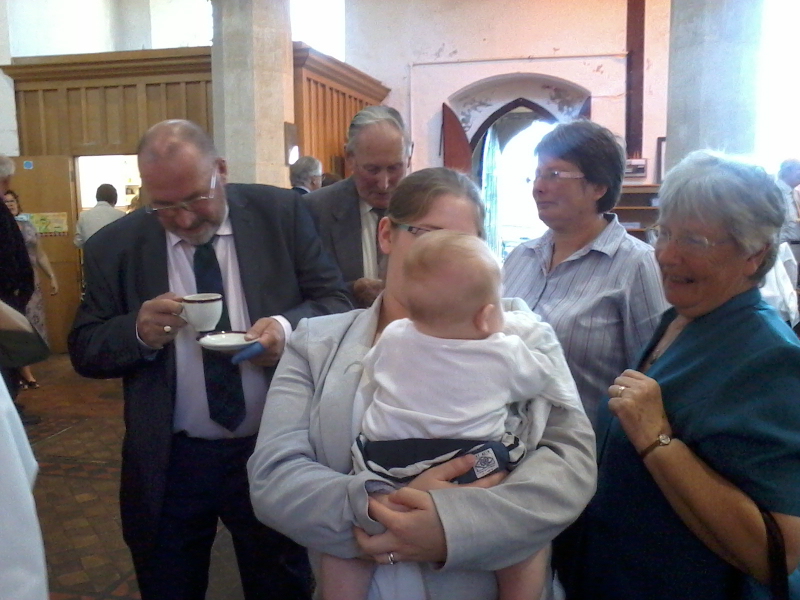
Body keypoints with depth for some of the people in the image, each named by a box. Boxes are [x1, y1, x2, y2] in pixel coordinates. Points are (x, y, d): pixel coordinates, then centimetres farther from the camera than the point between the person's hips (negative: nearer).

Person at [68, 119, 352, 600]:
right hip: (167, 464, 1)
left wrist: (289, 326, -26)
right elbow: (84, 351, 1)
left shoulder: (281, 213, -6)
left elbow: (336, 302, -5)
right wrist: (139, 330, -20)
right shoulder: (114, 246, -3)